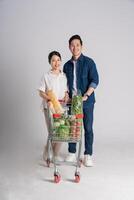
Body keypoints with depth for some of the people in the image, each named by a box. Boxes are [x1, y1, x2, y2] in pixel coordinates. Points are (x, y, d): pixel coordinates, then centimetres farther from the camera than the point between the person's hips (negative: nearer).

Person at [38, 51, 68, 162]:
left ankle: (56, 154, 22)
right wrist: (49, 99, -20)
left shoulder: (65, 76, 5)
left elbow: (66, 90, 12)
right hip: (49, 107, -3)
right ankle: (47, 153, 19)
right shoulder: (46, 76, -4)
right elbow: (41, 92, -4)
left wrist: (66, 95, -10)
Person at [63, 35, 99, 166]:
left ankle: (88, 155, 14)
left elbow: (95, 80, -9)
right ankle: (72, 153, 21)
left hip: (87, 101, -3)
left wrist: (86, 95, -18)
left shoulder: (89, 62, -4)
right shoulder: (67, 65, 9)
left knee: (88, 128, 2)